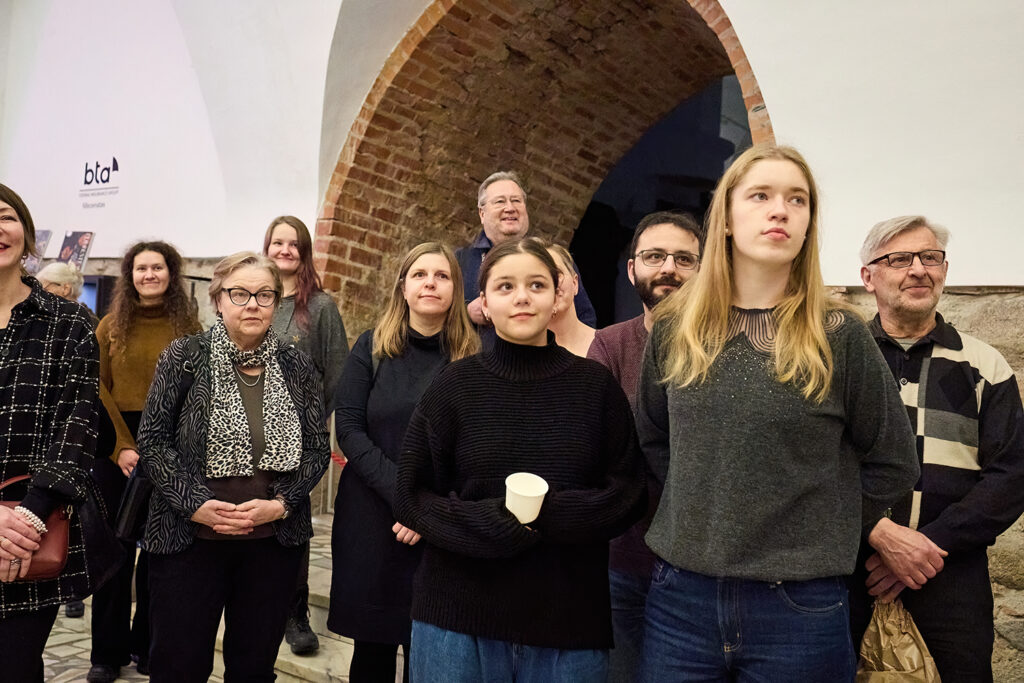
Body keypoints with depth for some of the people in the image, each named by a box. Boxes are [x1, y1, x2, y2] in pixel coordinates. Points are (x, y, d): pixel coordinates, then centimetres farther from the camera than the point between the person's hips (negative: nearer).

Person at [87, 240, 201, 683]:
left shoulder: (188, 327, 4)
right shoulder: (111, 326, 4)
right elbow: (97, 390, -1)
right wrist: (122, 447, -12)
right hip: (115, 446, 0)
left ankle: (148, 644, 22)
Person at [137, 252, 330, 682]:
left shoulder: (296, 368, 4)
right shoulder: (185, 357, -2)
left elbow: (317, 448, 5)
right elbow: (152, 439, -4)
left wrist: (281, 504, -9)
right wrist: (195, 504, -14)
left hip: (274, 540, 2)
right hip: (189, 538, -2)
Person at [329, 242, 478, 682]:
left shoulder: (472, 356, -1)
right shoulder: (371, 347, 2)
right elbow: (348, 428, -5)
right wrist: (402, 493, -16)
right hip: (370, 519, 1)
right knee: (372, 647, 12)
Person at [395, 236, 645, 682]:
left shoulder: (595, 385, -2)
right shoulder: (454, 385, -3)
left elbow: (628, 494, 0)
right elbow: (411, 495, -2)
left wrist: (552, 514, -17)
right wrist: (487, 522, -17)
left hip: (570, 619, 1)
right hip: (458, 617, 0)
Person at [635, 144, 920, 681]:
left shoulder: (837, 335, -5)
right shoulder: (675, 330, 1)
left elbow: (892, 465, 3)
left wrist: (818, 539, 2)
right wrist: (700, 511, 6)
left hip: (800, 609, -1)